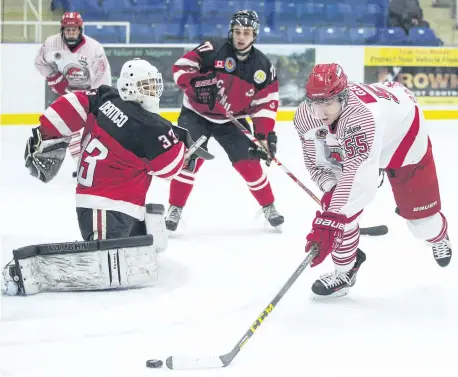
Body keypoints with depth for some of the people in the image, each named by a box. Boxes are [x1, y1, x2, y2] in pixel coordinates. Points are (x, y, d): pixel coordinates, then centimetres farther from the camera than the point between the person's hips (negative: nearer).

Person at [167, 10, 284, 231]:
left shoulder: (262, 67, -7)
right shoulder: (213, 51, -19)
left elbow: (266, 103, -4)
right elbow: (180, 67, -19)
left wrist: (265, 134, -11)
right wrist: (197, 84, -36)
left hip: (232, 120, 3)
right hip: (196, 113, -2)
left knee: (248, 161, -5)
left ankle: (268, 207, 14)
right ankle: (175, 209, -8)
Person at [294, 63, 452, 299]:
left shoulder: (361, 116, -50)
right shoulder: (304, 118, -27)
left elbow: (358, 175, -57)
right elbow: (316, 162, -12)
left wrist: (329, 223, -63)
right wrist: (331, 189, -33)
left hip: (403, 132, -5)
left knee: (418, 208, 8)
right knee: (341, 203, -13)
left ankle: (438, 237, 45)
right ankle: (344, 270, 5)